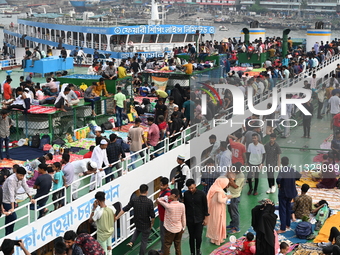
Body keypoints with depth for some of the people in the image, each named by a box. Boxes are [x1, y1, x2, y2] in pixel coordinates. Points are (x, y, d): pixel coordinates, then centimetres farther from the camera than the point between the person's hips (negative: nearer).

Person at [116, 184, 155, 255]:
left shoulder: (134, 200, -13)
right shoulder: (149, 202, -21)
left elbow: (124, 209, -11)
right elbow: (152, 215, -16)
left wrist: (117, 217, -3)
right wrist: (152, 224, 2)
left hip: (137, 224, 4)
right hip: (146, 225, -4)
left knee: (137, 230, 37)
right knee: (144, 241, 14)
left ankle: (131, 242, 20)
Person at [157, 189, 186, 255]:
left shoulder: (168, 206, -23)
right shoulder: (182, 205, -11)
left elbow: (158, 199, -10)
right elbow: (183, 218, 0)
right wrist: (183, 228, 12)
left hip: (170, 230, -4)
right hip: (179, 229, 4)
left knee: (167, 246, 9)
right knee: (178, 246, 15)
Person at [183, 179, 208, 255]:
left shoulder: (201, 194, -11)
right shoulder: (186, 194, -4)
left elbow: (205, 206, -3)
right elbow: (185, 206, 7)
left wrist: (205, 218, -2)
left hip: (199, 219, -2)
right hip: (189, 219, 2)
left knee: (198, 236, -4)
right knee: (191, 237, 9)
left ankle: (198, 249, 26)